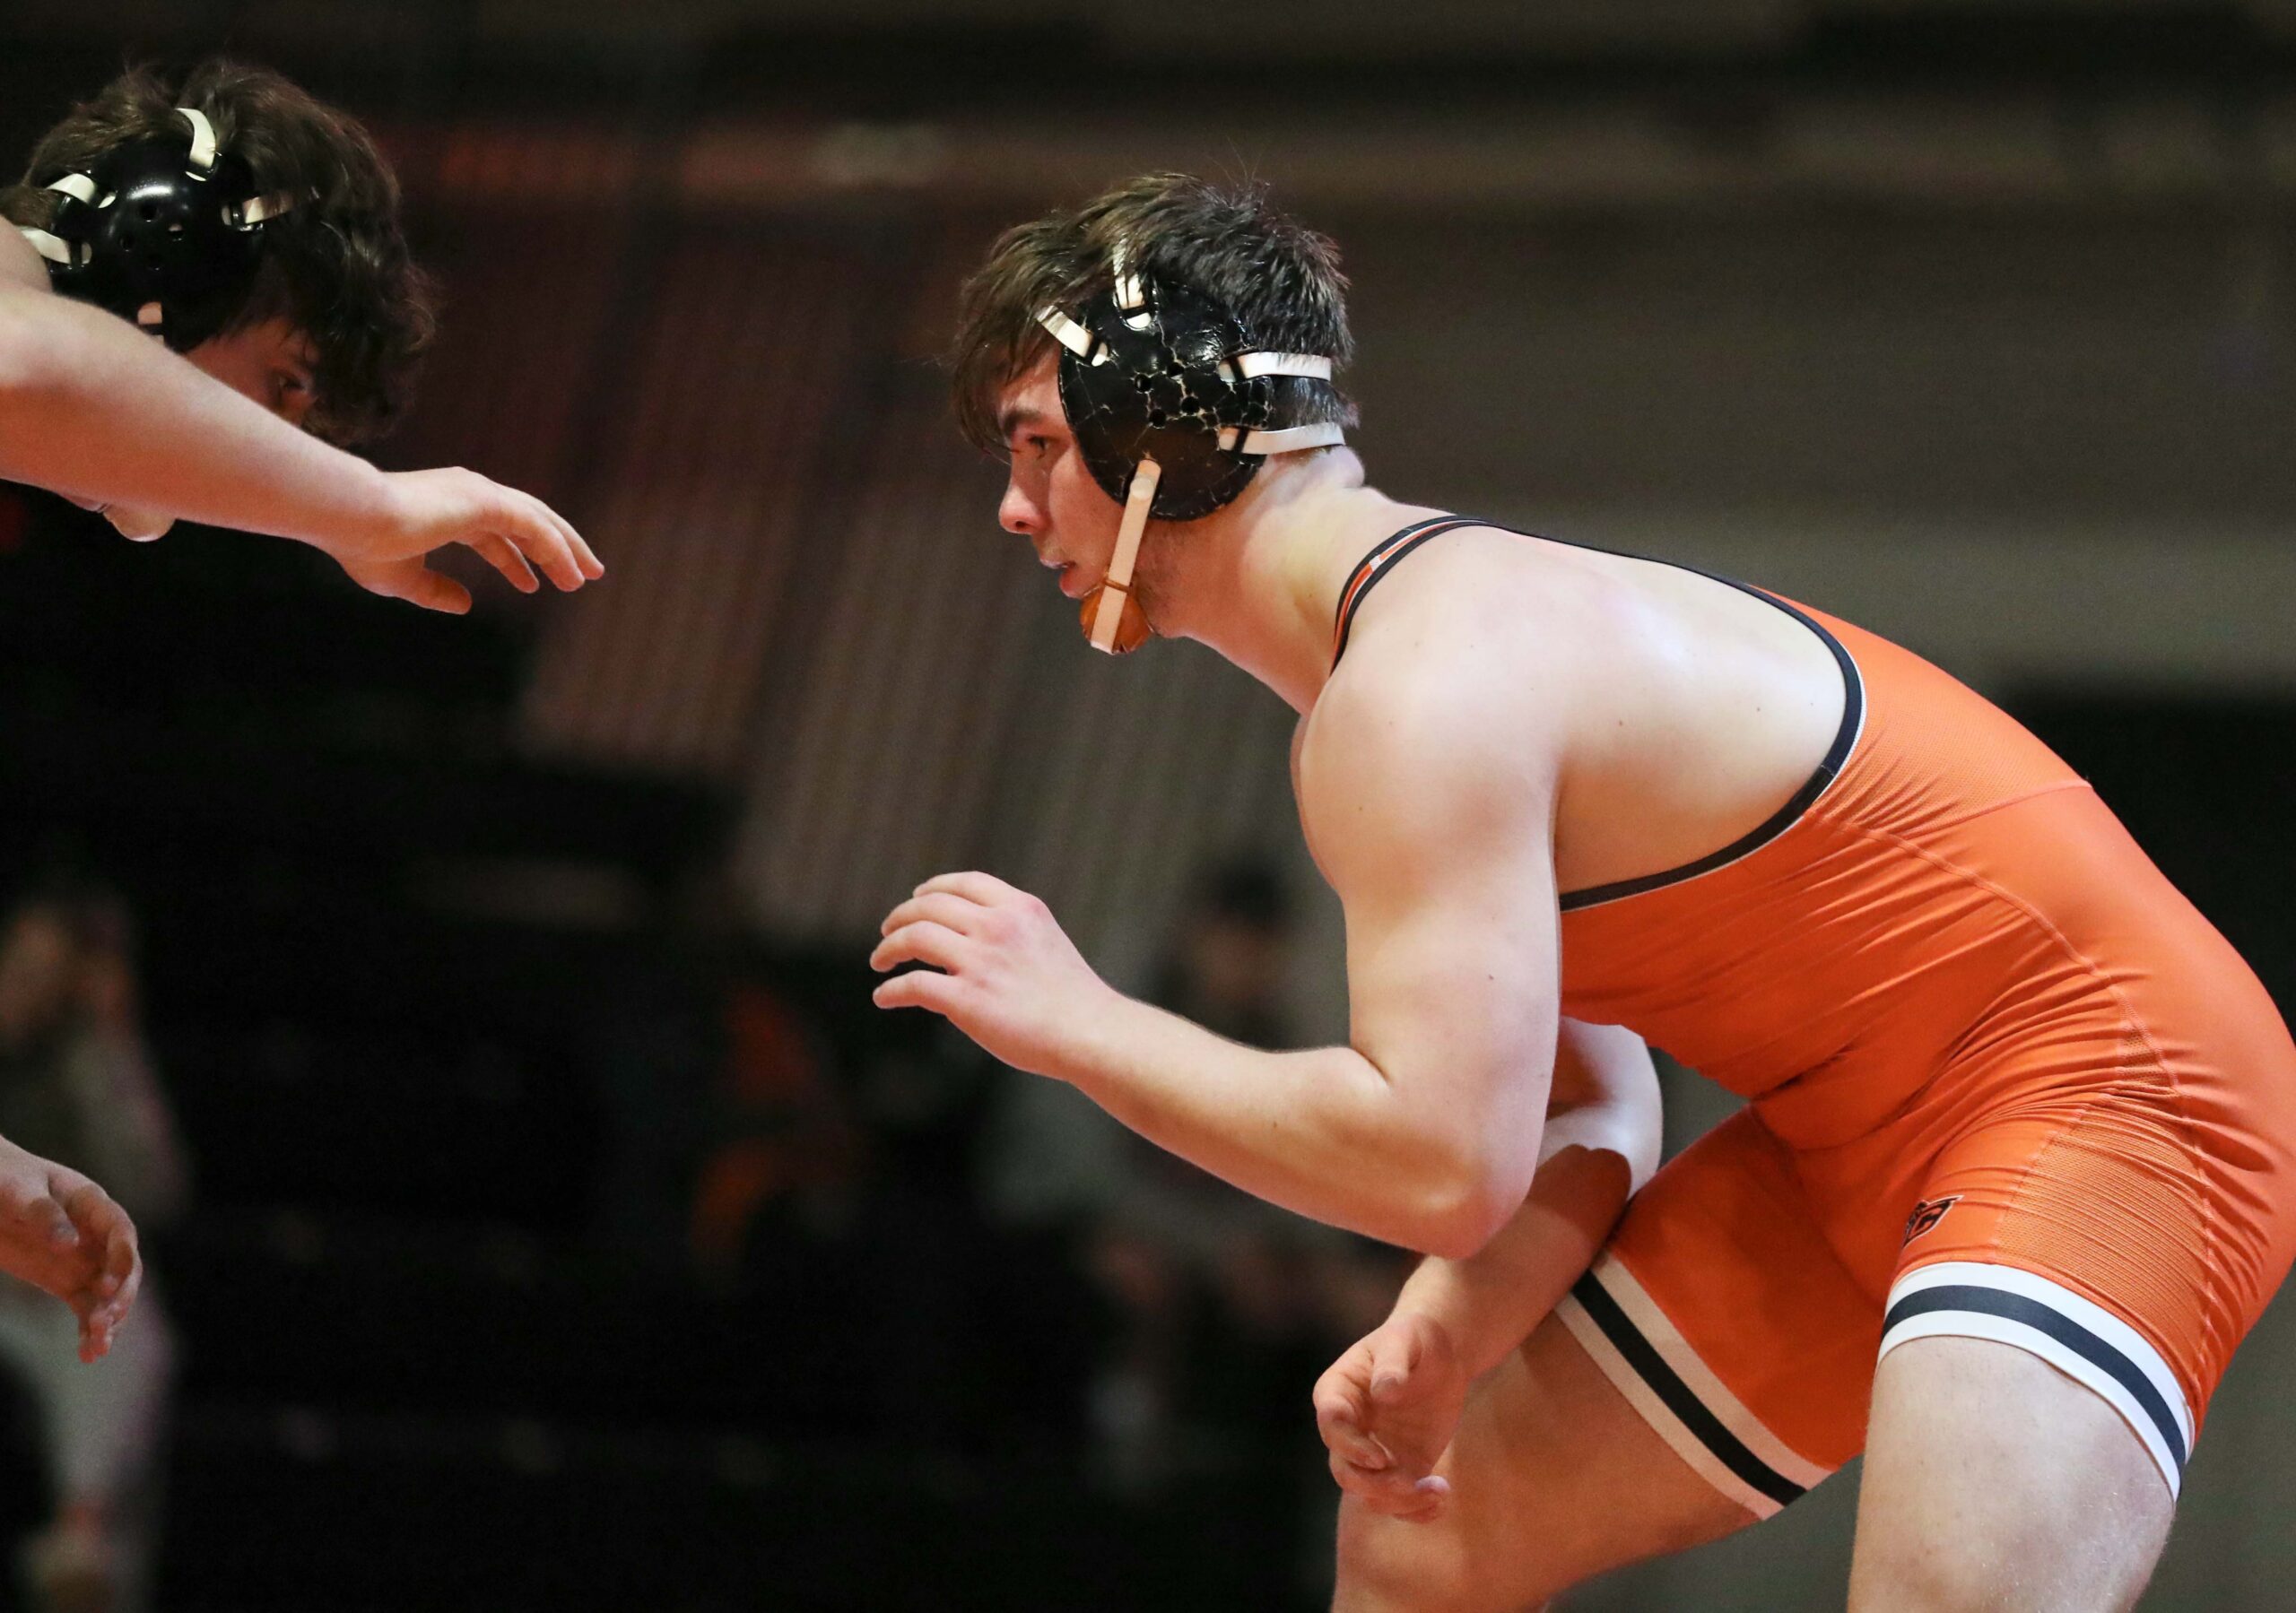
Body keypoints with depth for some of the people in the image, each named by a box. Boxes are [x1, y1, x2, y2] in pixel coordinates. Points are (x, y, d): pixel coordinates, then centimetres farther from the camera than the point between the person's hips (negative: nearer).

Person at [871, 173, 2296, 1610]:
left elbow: (1441, 1159, -29)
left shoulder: (1419, 695, -22)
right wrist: (1443, 1336, -7)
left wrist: (1076, 1023, -17)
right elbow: (1584, 1110, 12)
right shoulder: (1452, 623, 11)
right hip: (1860, 1141, 11)